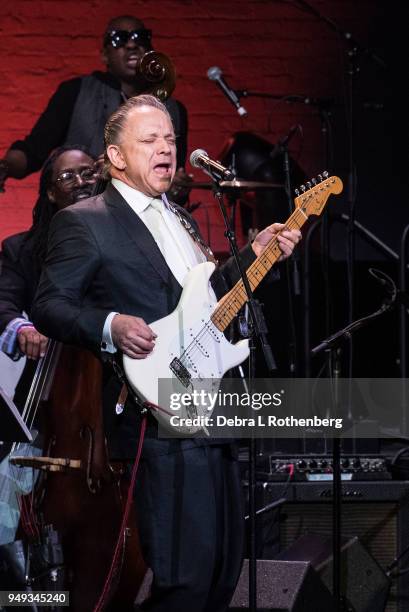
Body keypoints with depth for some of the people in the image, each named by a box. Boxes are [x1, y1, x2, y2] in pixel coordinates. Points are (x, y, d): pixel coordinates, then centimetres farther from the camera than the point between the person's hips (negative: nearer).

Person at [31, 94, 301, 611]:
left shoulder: (180, 220, 22)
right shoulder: (83, 222, -4)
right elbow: (48, 306, -7)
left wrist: (254, 256, 14)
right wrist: (110, 327, -22)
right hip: (162, 421, -9)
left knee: (225, 564, 11)